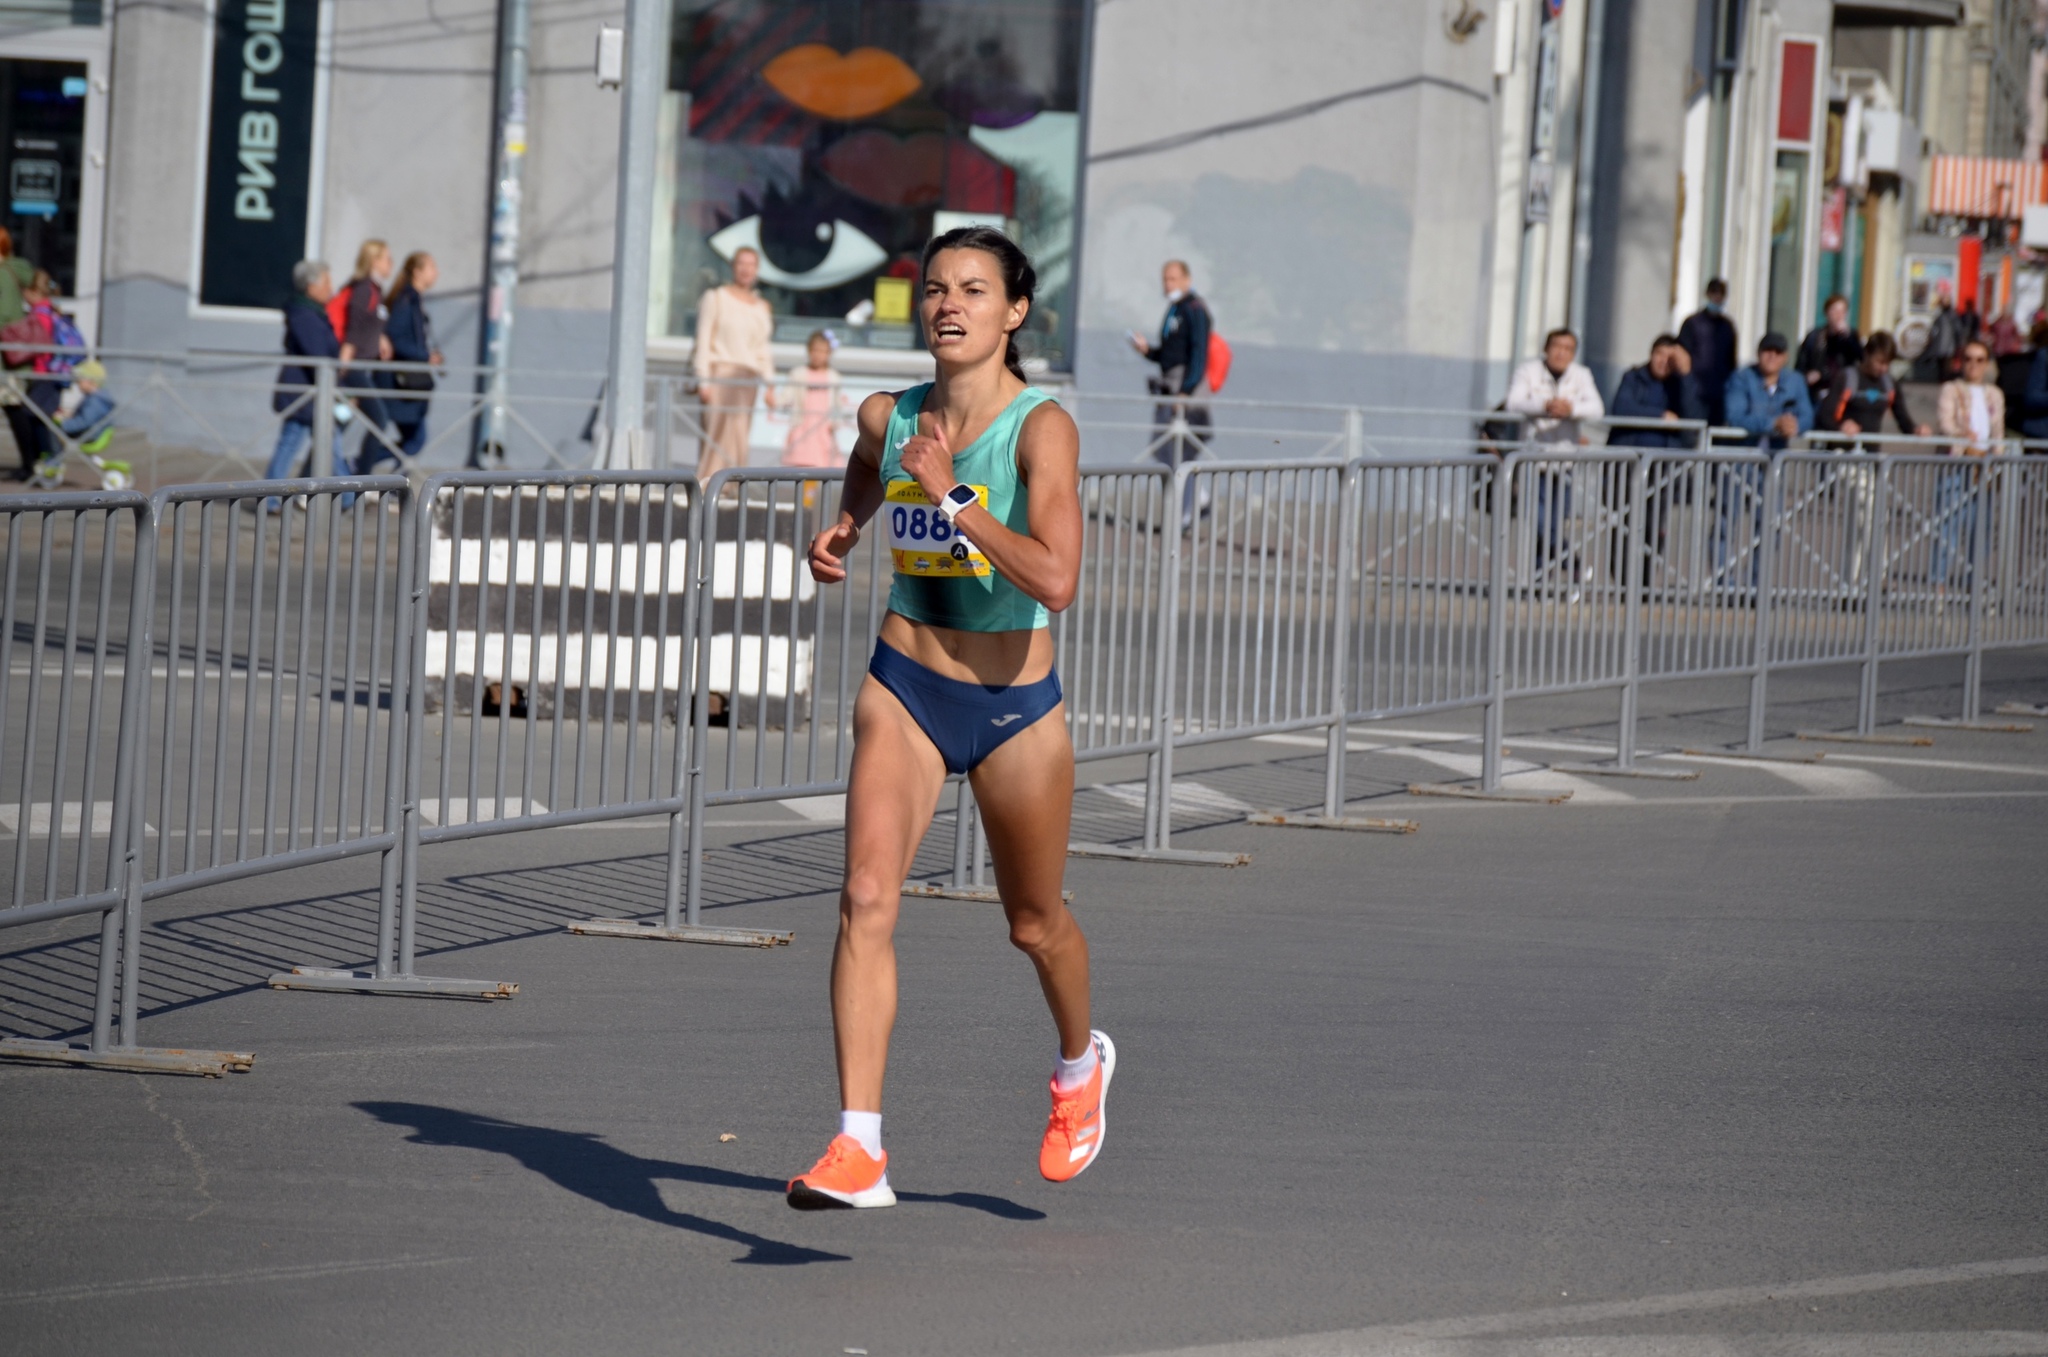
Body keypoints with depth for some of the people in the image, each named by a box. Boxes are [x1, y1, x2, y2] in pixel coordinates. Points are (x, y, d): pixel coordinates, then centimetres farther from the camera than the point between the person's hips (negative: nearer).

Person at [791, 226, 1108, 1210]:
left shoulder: (1041, 429, -16)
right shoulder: (887, 418, 0)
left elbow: (1055, 581, -29)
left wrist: (952, 496, -26)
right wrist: (836, 540, 7)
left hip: (1015, 709, -3)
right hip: (905, 692, 3)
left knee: (1034, 926, 16)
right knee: (866, 899, -18)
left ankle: (1080, 1063, 49)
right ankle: (859, 1147, -23)